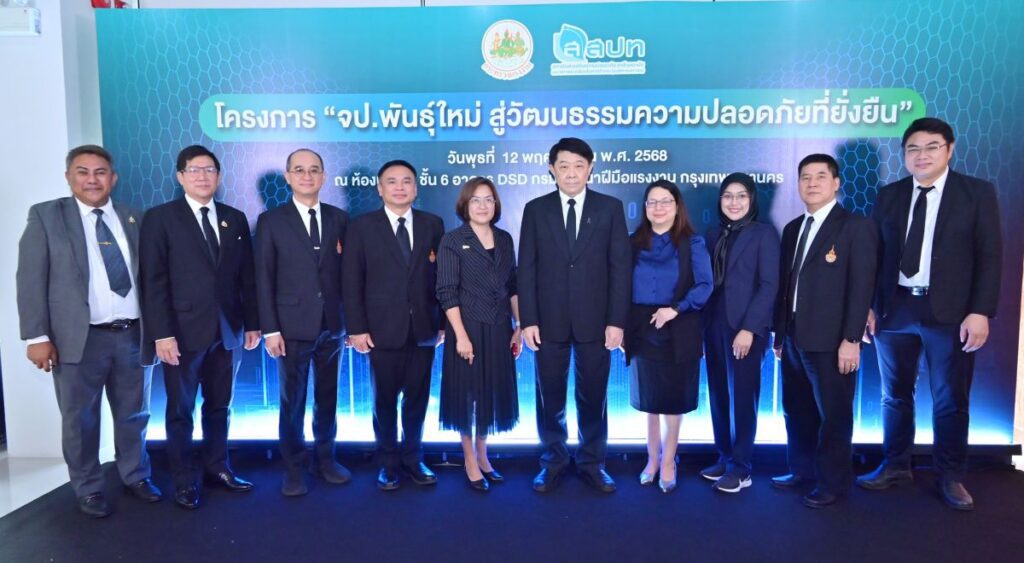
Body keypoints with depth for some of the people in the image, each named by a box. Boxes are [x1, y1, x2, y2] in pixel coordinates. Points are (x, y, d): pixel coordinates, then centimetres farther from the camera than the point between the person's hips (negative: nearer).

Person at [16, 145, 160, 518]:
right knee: (80, 420, 10)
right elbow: (31, 280, -4)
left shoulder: (133, 219, 9)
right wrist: (37, 336, -11)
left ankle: (135, 476, 34)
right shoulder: (45, 216, 0)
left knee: (134, 414, 15)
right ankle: (89, 490, 27)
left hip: (131, 334, 3)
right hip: (79, 338, -3)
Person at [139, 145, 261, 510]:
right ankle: (183, 481, 20)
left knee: (219, 407, 14)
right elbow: (154, 281, -7)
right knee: (181, 411, 8)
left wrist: (252, 323, 6)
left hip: (227, 331, 4)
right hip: (183, 332, -3)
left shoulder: (235, 219, 10)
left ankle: (217, 469, 27)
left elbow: (247, 276, 10)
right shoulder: (160, 218, -1)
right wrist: (162, 333, -14)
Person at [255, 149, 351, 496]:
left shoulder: (339, 218, 6)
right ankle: (293, 468, 22)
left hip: (332, 325, 2)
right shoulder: (271, 221, -1)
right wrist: (270, 329, -9)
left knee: (327, 398, 13)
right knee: (292, 401, 8)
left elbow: (345, 272, 5)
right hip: (293, 326, -2)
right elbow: (264, 279, -3)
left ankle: (325, 459, 29)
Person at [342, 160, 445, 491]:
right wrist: (357, 328, -8)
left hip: (423, 329, 2)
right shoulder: (362, 226, 0)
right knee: (385, 400, 9)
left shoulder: (433, 224, 6)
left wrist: (443, 322, 2)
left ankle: (413, 458, 27)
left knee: (417, 398, 11)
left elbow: (442, 276, 5)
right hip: (383, 329, -2)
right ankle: (388, 463, 25)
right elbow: (351, 281, -3)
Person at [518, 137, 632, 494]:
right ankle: (553, 461, 25)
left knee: (593, 396, 10)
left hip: (594, 320, 0)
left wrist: (617, 320, -6)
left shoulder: (610, 208, 3)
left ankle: (592, 463, 25)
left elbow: (621, 267, 0)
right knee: (550, 395, 9)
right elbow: (526, 269, 2)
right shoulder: (535, 209, 4)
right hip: (549, 320, 1)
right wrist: (528, 320, -5)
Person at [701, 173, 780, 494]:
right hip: (714, 327, 5)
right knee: (719, 397, 9)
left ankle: (740, 469, 10)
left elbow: (769, 285, -9)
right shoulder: (714, 235, 13)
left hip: (746, 329, -5)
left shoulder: (764, 234, -1)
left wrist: (749, 328, -16)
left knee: (742, 398, 1)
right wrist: (702, 328, 3)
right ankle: (724, 459, 21)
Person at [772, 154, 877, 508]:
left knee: (833, 415, 5)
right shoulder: (792, 229, 14)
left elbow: (861, 287, -11)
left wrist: (851, 339, -16)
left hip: (831, 340, -6)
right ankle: (801, 470, 31)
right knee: (796, 411, 15)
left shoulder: (856, 227, -5)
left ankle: (833, 483, 19)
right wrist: (779, 333, 11)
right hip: (794, 338, 6)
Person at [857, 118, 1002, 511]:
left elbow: (990, 256, -4)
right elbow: (874, 254, 7)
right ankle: (896, 466, 28)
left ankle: (950, 477, 23)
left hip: (950, 313, -2)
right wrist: (868, 305, 1)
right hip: (895, 309, 3)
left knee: (950, 401, 7)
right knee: (895, 395, 13)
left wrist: (980, 312, -12)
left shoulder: (978, 193, 0)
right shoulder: (889, 195, 7)